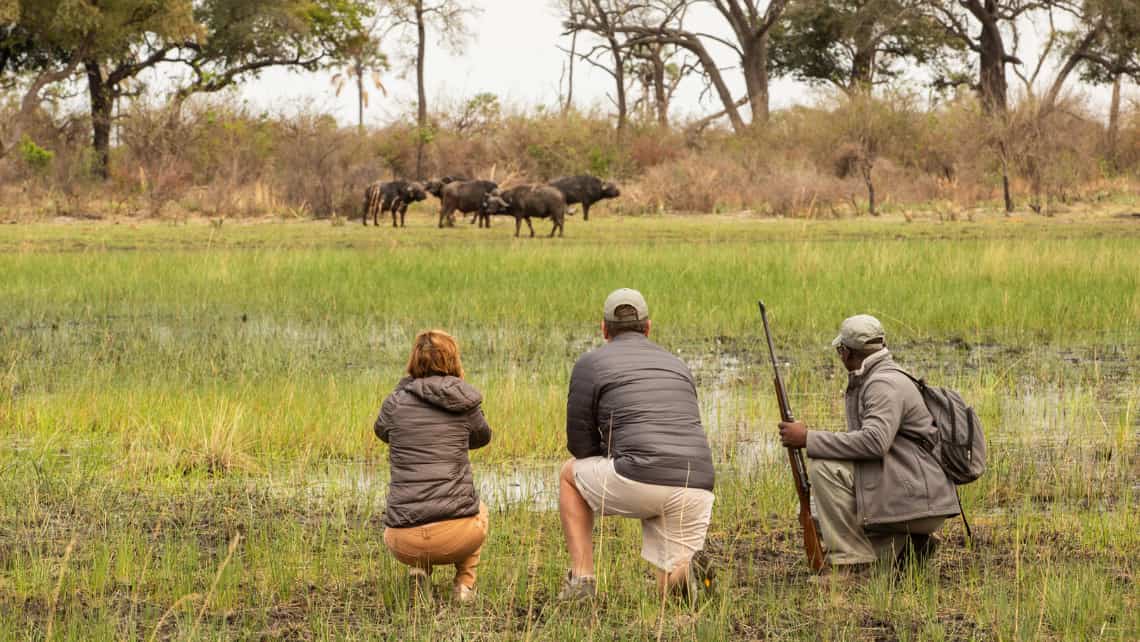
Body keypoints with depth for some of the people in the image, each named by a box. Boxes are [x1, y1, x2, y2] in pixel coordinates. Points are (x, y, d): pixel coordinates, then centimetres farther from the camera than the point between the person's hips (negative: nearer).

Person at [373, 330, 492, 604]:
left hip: (405, 541, 0)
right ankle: (464, 583, 16)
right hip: (457, 534, 0)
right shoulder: (466, 402, 3)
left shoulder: (395, 402, 4)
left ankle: (419, 569, 9)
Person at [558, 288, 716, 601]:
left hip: (640, 481, -4)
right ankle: (687, 570, -17)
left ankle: (581, 579, 15)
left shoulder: (590, 363, 11)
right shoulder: (678, 366, 26)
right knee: (672, 591, 19)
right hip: (697, 488, 4)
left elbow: (580, 445, 12)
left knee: (570, 474, 27)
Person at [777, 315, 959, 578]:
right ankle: (906, 545, 7)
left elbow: (874, 441, -30)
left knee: (824, 468, -22)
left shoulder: (885, 384, -15)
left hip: (918, 501, -11)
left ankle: (852, 565, -18)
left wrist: (809, 438, -26)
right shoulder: (867, 383, 18)